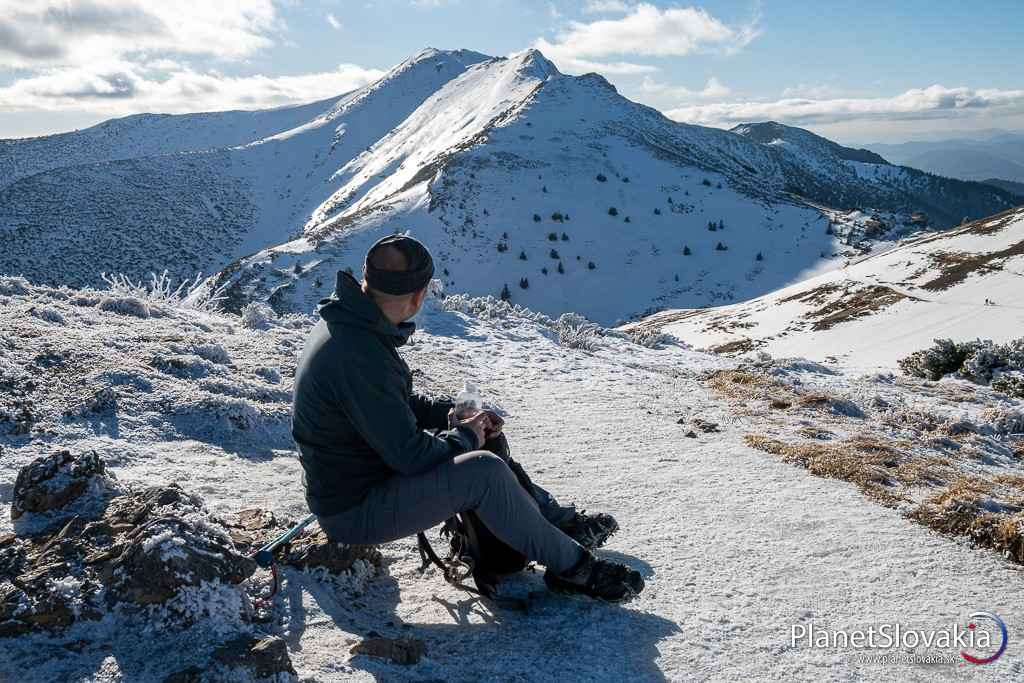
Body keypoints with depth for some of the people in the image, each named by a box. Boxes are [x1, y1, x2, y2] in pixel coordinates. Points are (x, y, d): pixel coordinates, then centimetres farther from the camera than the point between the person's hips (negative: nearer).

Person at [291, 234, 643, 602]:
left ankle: (561, 520, 27)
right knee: (485, 472, -23)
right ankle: (571, 567, -4)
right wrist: (465, 435, -8)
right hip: (354, 513, -10)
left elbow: (399, 403, 14)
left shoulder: (343, 321, 0)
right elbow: (411, 455, -26)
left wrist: (450, 413, 1)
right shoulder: (360, 357, -32)